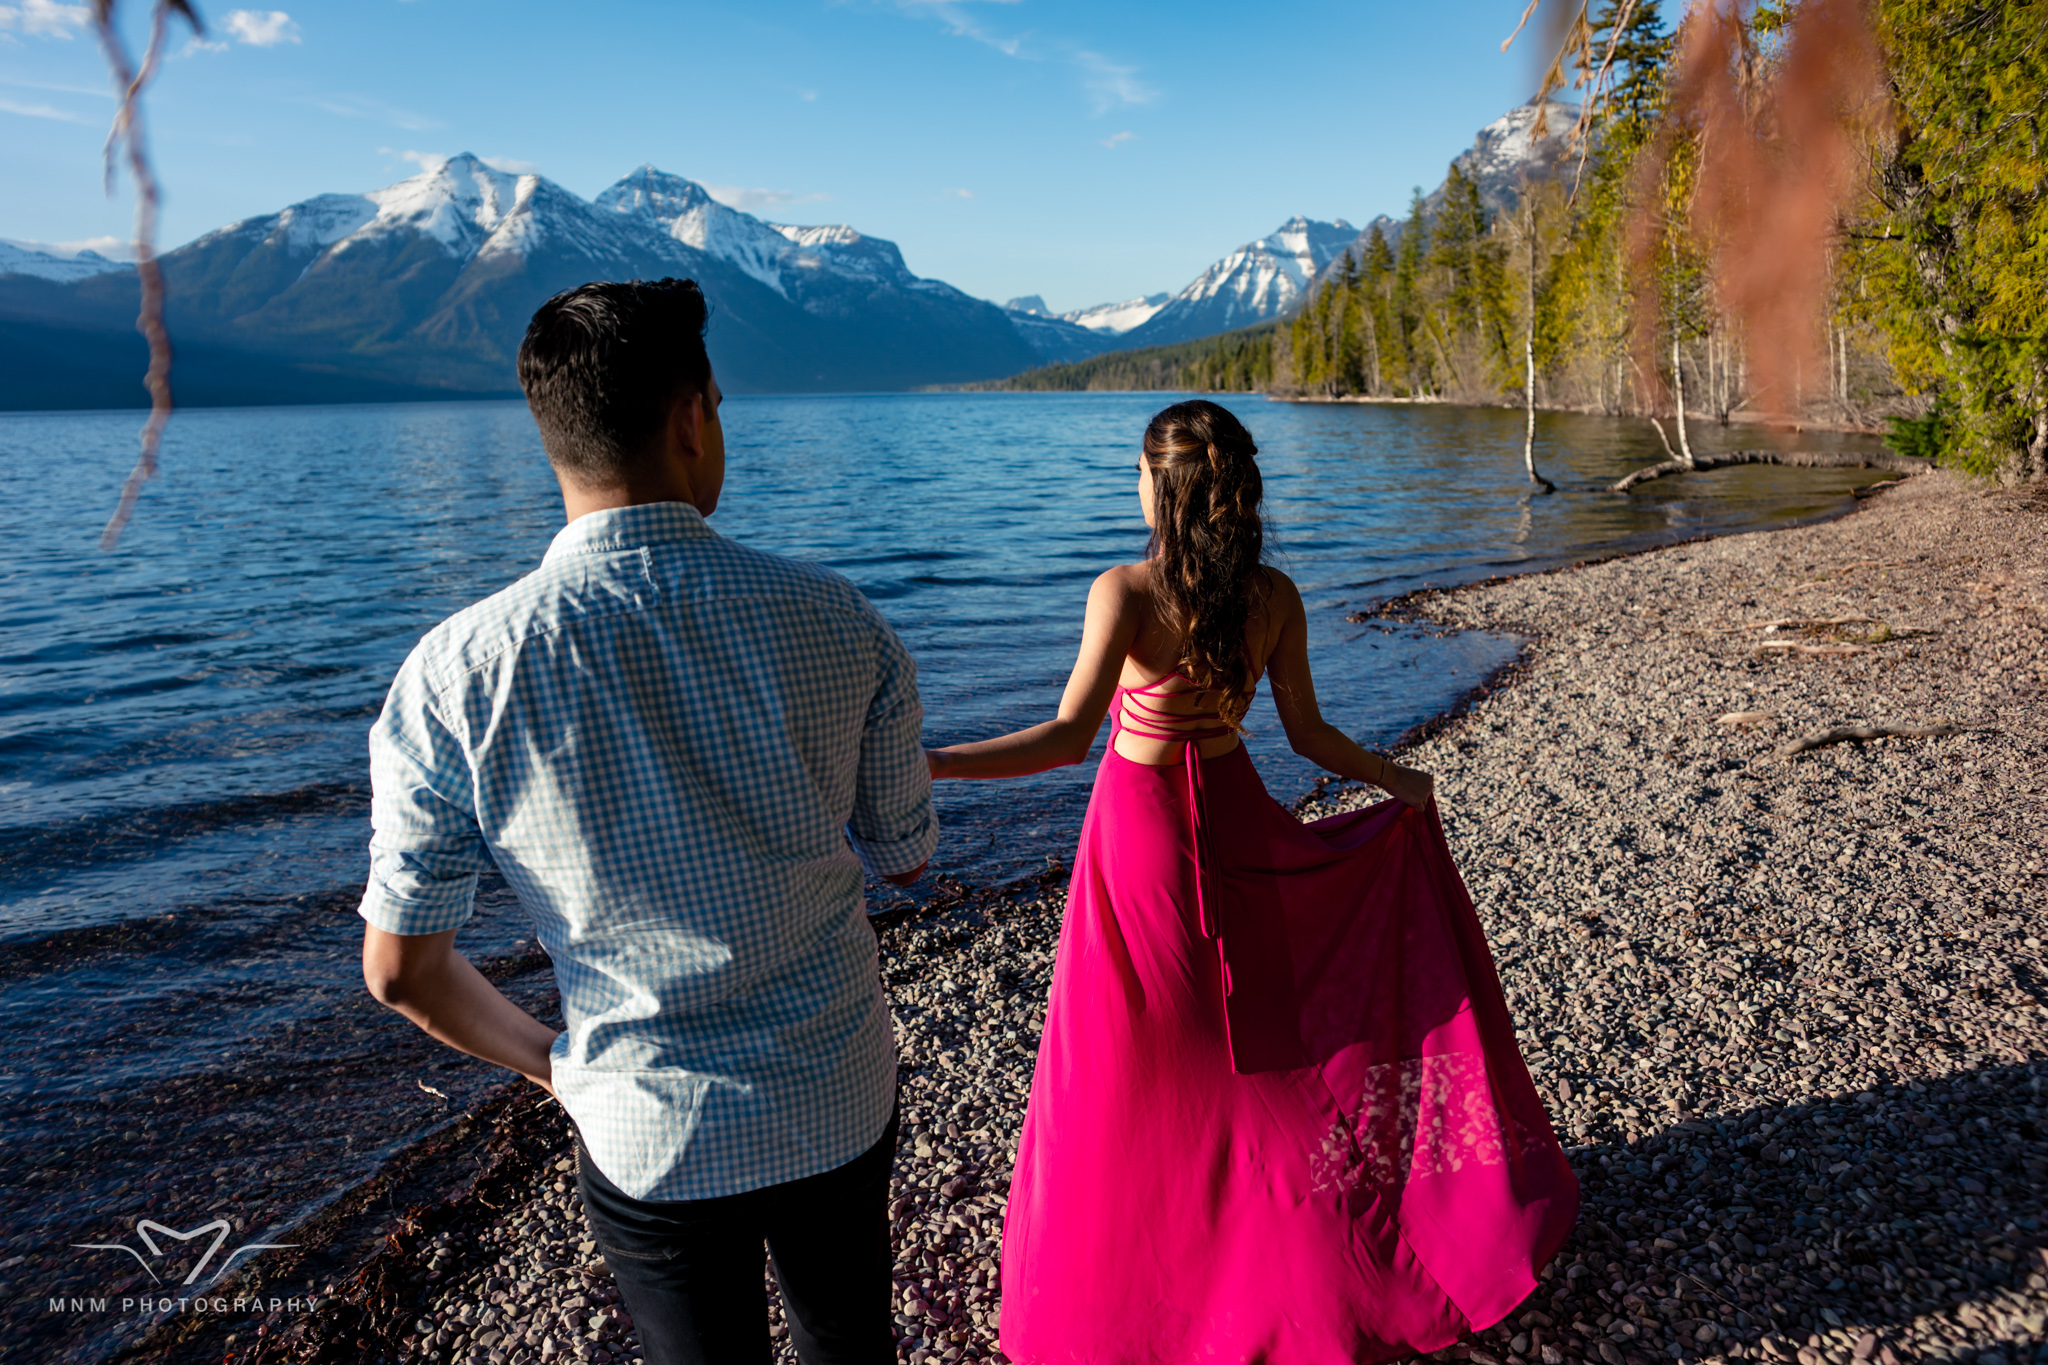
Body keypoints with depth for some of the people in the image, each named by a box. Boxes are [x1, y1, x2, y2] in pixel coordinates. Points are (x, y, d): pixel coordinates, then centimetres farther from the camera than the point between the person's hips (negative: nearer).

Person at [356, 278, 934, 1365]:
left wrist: (547, 1063, 8)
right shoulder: (837, 623, -17)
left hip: (646, 1140, -1)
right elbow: (904, 858, -3)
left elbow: (398, 969, -8)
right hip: (840, 1110, 1)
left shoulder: (456, 679, -18)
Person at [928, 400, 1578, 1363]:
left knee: (1135, 1062, 11)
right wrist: (1400, 783, 17)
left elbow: (1069, 736, -28)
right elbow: (1308, 734, -1)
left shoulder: (1126, 593, -21)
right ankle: (1311, 1259, 39)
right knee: (1262, 1036, 22)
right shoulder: (1274, 597, -7)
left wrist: (928, 763, -29)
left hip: (1140, 828, -4)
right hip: (1233, 821, 5)